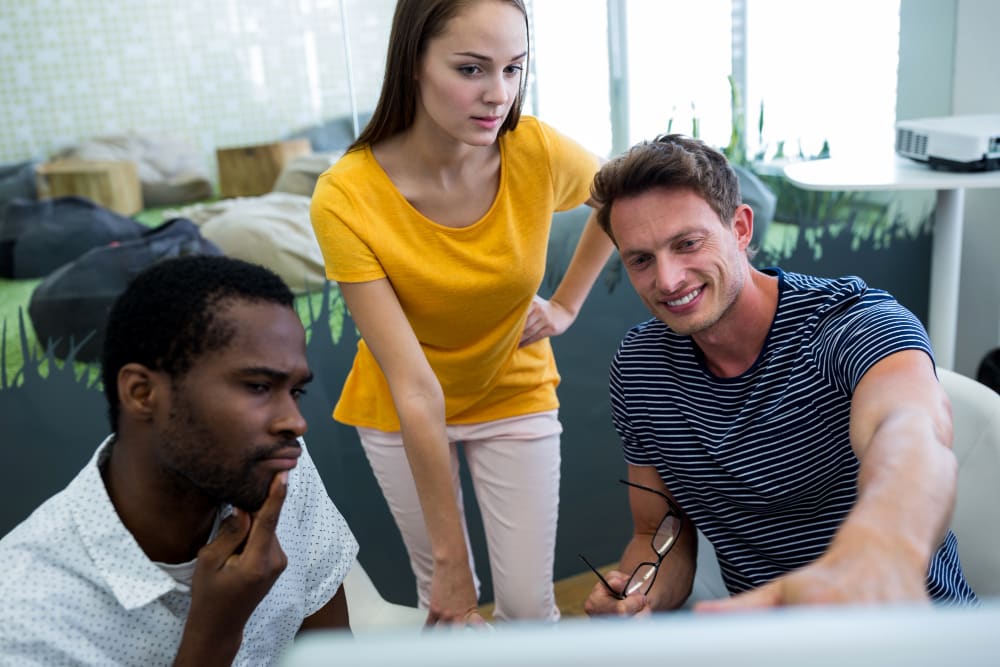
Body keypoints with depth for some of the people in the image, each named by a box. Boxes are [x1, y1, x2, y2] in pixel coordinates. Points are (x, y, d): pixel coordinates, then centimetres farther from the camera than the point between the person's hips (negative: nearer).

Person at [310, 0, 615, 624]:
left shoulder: (539, 152, -22)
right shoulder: (346, 198, -27)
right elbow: (414, 388, -28)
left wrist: (566, 303, -3)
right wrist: (451, 557, -23)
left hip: (514, 394, 1)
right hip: (398, 411, -1)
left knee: (529, 604, 2)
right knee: (445, 597, 12)